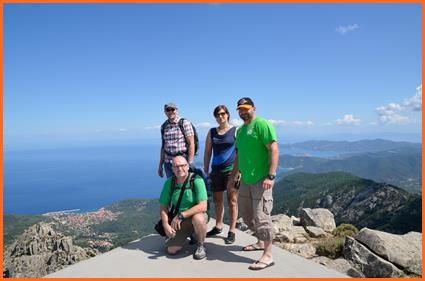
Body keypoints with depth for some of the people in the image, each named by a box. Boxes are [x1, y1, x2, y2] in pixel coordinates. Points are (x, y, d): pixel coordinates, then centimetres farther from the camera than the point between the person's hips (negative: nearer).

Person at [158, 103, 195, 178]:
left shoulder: (184, 123, -5)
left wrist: (190, 164, -16)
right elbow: (163, 146, 15)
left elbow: (191, 144, -10)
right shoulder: (164, 126, 10)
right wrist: (160, 165, 14)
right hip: (168, 163, 5)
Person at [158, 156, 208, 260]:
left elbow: (203, 206, -28)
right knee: (171, 250, -7)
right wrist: (166, 225, -13)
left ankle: (201, 246, -8)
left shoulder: (197, 180, -22)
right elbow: (163, 206, 0)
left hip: (197, 215, -4)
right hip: (179, 220, 4)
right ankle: (188, 235, 25)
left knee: (198, 219, -38)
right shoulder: (169, 182, -8)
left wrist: (181, 215, -30)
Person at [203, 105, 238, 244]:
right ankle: (218, 226, 32)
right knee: (217, 200, 15)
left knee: (232, 201, 3)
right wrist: (206, 170, 7)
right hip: (216, 170, 4)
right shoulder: (212, 132, 8)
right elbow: (207, 152, 9)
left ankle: (232, 231, 14)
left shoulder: (236, 131, -2)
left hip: (231, 170, -4)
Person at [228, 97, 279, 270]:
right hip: (246, 179, 9)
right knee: (245, 213, 18)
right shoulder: (240, 130, 15)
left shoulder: (262, 124, -10)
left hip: (261, 179, -9)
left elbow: (274, 150, -17)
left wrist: (271, 176, -24)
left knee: (261, 216, -6)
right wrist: (233, 176, 23)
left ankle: (268, 255, 7)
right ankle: (260, 242, 37)